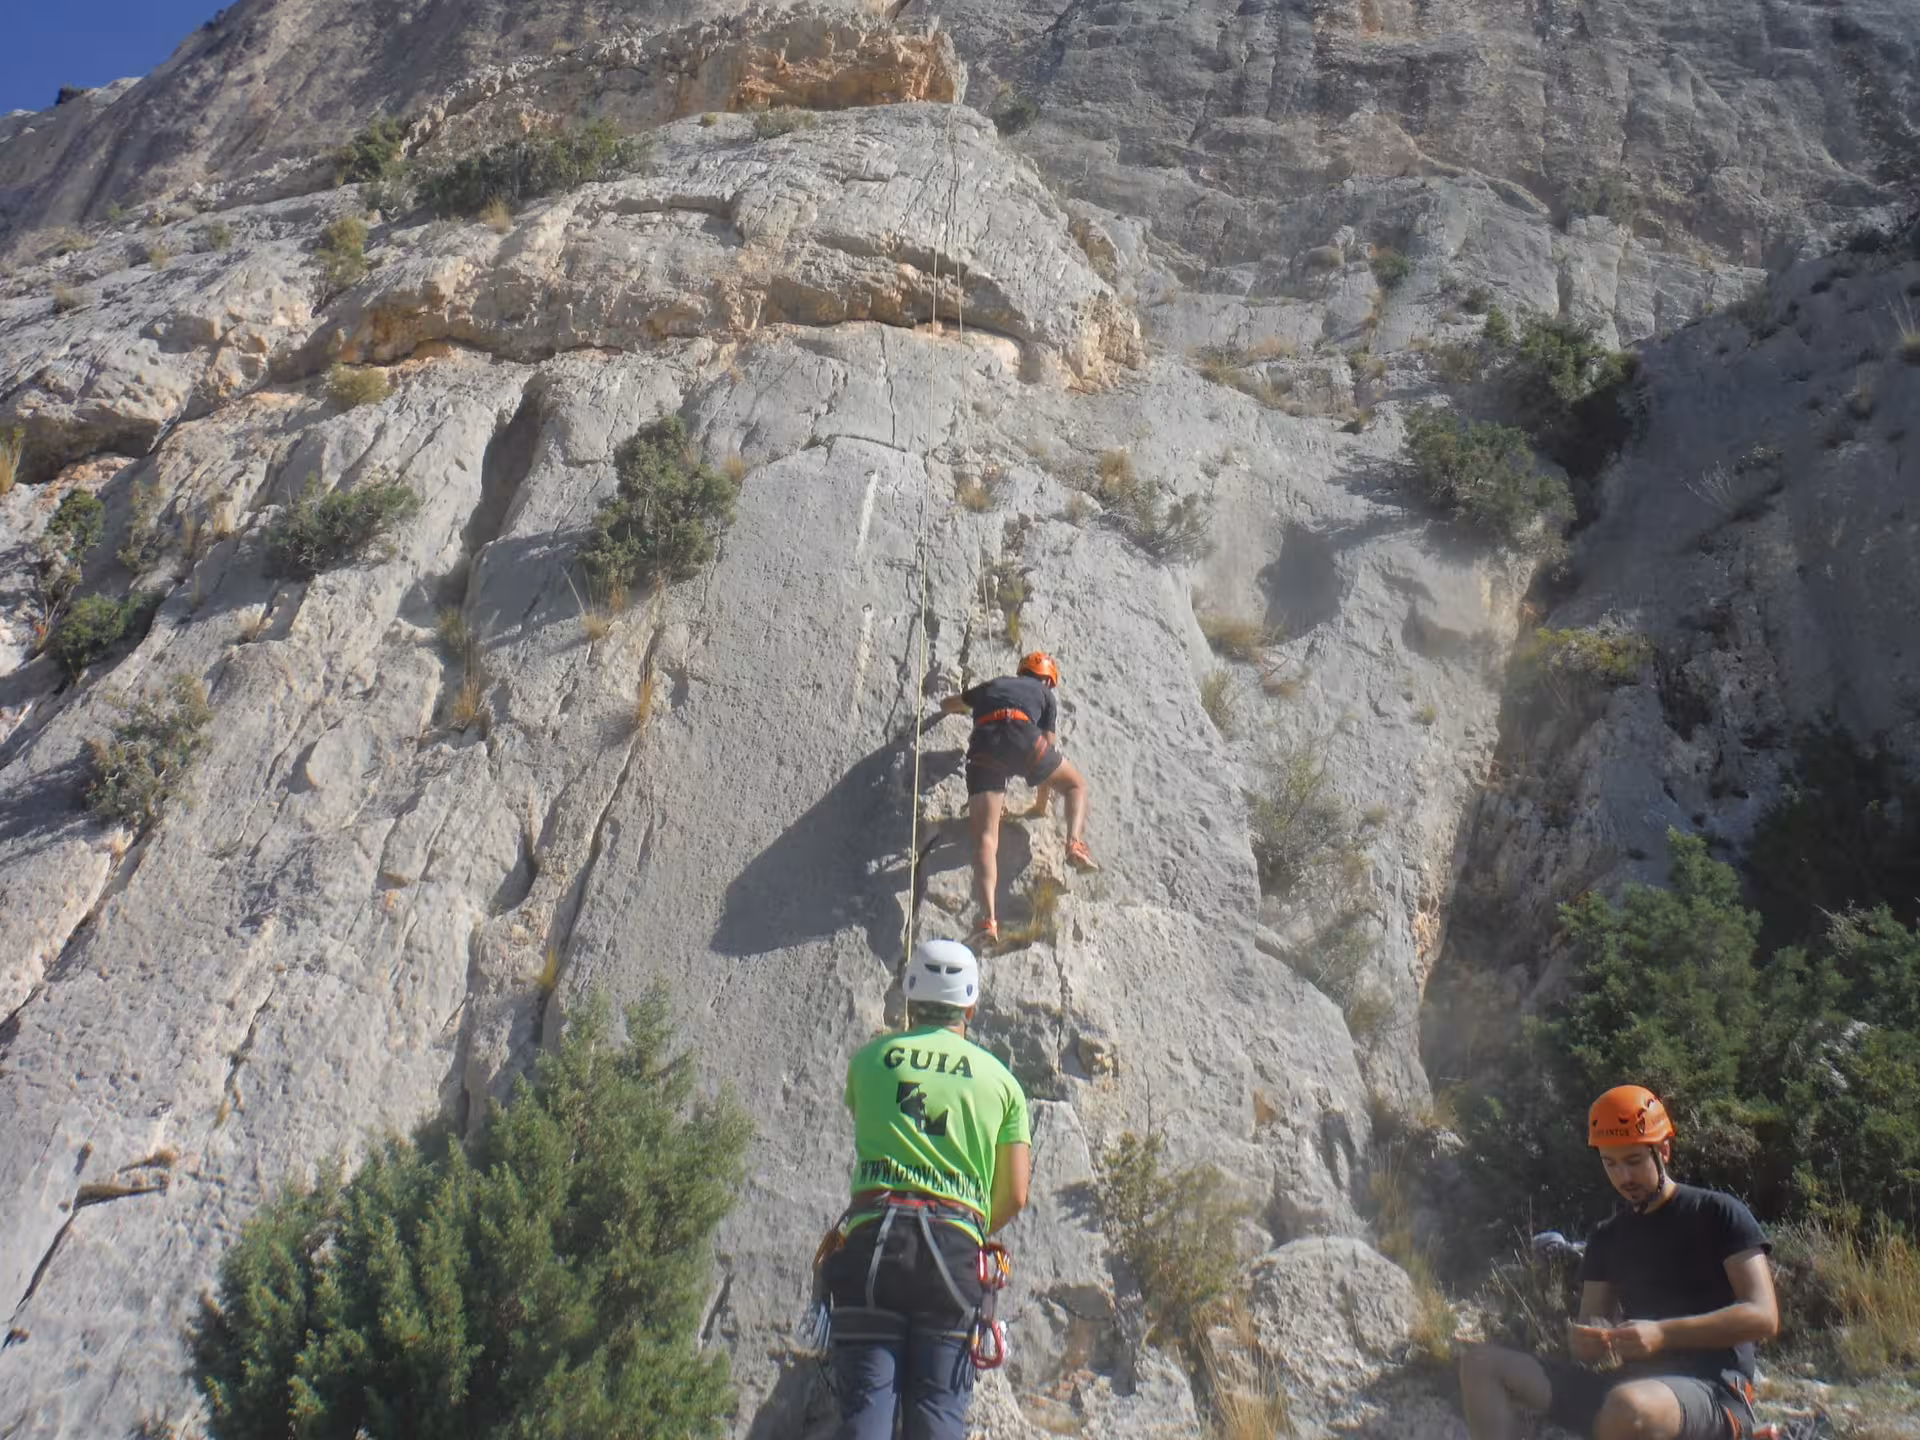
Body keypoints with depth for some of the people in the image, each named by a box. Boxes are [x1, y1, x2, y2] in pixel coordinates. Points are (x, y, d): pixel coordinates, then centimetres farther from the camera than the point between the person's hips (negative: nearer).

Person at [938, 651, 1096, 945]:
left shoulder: (991, 685, 39)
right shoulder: (1044, 694, 30)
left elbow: (947, 705, 54)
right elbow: (1048, 748, 28)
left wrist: (970, 706, 77)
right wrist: (1040, 806, 36)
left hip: (982, 748, 2)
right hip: (1021, 736, -2)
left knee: (985, 838, -5)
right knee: (1076, 784, 25)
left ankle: (988, 919, -25)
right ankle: (1075, 843, -2)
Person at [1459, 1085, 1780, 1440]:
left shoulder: (1718, 1215, 2)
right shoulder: (1608, 1237, 18)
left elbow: (1764, 1316, -8)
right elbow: (1593, 1320, 16)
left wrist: (1662, 1334, -20)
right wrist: (1585, 1342, -10)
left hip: (1714, 1390, -6)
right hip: (1632, 1382, 6)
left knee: (1630, 1407, -42)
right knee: (1482, 1365, -9)